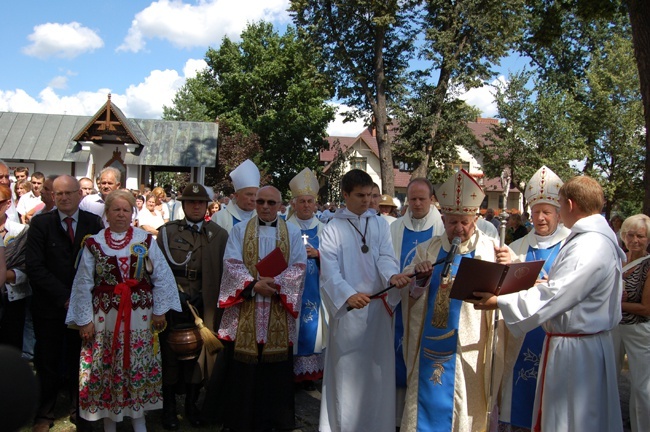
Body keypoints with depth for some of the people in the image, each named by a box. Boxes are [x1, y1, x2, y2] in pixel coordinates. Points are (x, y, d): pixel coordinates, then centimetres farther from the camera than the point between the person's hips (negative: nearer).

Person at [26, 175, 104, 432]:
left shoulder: (93, 223, 1)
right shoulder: (40, 223, -2)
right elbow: (34, 267, -8)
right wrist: (64, 297, -14)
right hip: (49, 306, -1)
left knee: (80, 361, 9)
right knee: (48, 363, 7)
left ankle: (79, 411, 26)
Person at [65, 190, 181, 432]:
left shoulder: (146, 240, -1)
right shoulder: (93, 243, -1)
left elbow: (161, 277, 0)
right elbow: (83, 284, 0)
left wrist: (159, 310, -2)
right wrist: (84, 319, -2)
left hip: (141, 315, 0)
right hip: (105, 315, 0)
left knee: (139, 365, 9)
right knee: (106, 367, 8)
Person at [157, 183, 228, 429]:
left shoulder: (219, 235, 4)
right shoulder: (167, 231, 3)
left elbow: (224, 271, 2)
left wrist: (218, 305, -3)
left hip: (203, 306, 1)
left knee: (198, 354, 8)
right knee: (170, 355, 6)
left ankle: (191, 404, 26)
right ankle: (169, 407, 22)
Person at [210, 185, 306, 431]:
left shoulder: (293, 233, 9)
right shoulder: (239, 230, 7)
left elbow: (299, 267, -1)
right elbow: (232, 264, -4)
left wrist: (276, 282, -18)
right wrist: (254, 285, -18)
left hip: (278, 314, 1)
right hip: (245, 311, 0)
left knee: (275, 369, 5)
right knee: (241, 369, 3)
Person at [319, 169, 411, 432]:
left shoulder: (380, 224, 8)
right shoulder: (333, 229, -1)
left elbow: (386, 256, -5)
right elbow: (330, 271, -12)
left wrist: (392, 275, -28)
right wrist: (349, 295, -30)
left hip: (378, 306, 3)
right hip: (348, 309, -2)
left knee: (378, 368, 9)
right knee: (347, 370, 2)